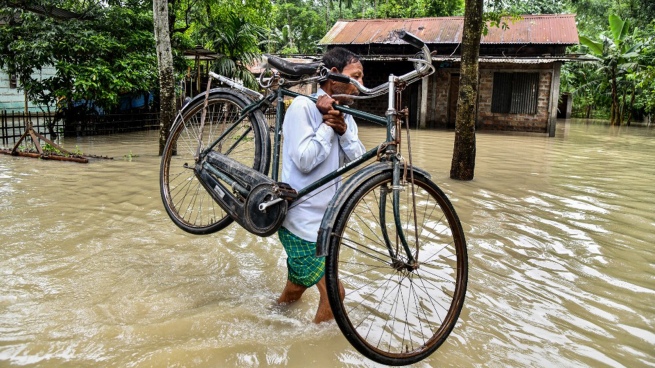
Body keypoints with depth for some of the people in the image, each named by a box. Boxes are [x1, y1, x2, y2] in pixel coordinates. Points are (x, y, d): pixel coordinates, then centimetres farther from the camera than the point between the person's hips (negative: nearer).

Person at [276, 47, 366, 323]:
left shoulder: (344, 114, 10)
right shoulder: (303, 107, -15)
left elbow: (357, 159, 2)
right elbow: (305, 160, -23)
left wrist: (343, 129, -13)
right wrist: (327, 123, -16)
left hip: (324, 218, 9)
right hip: (302, 220, -9)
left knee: (295, 289, 22)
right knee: (333, 292, -8)